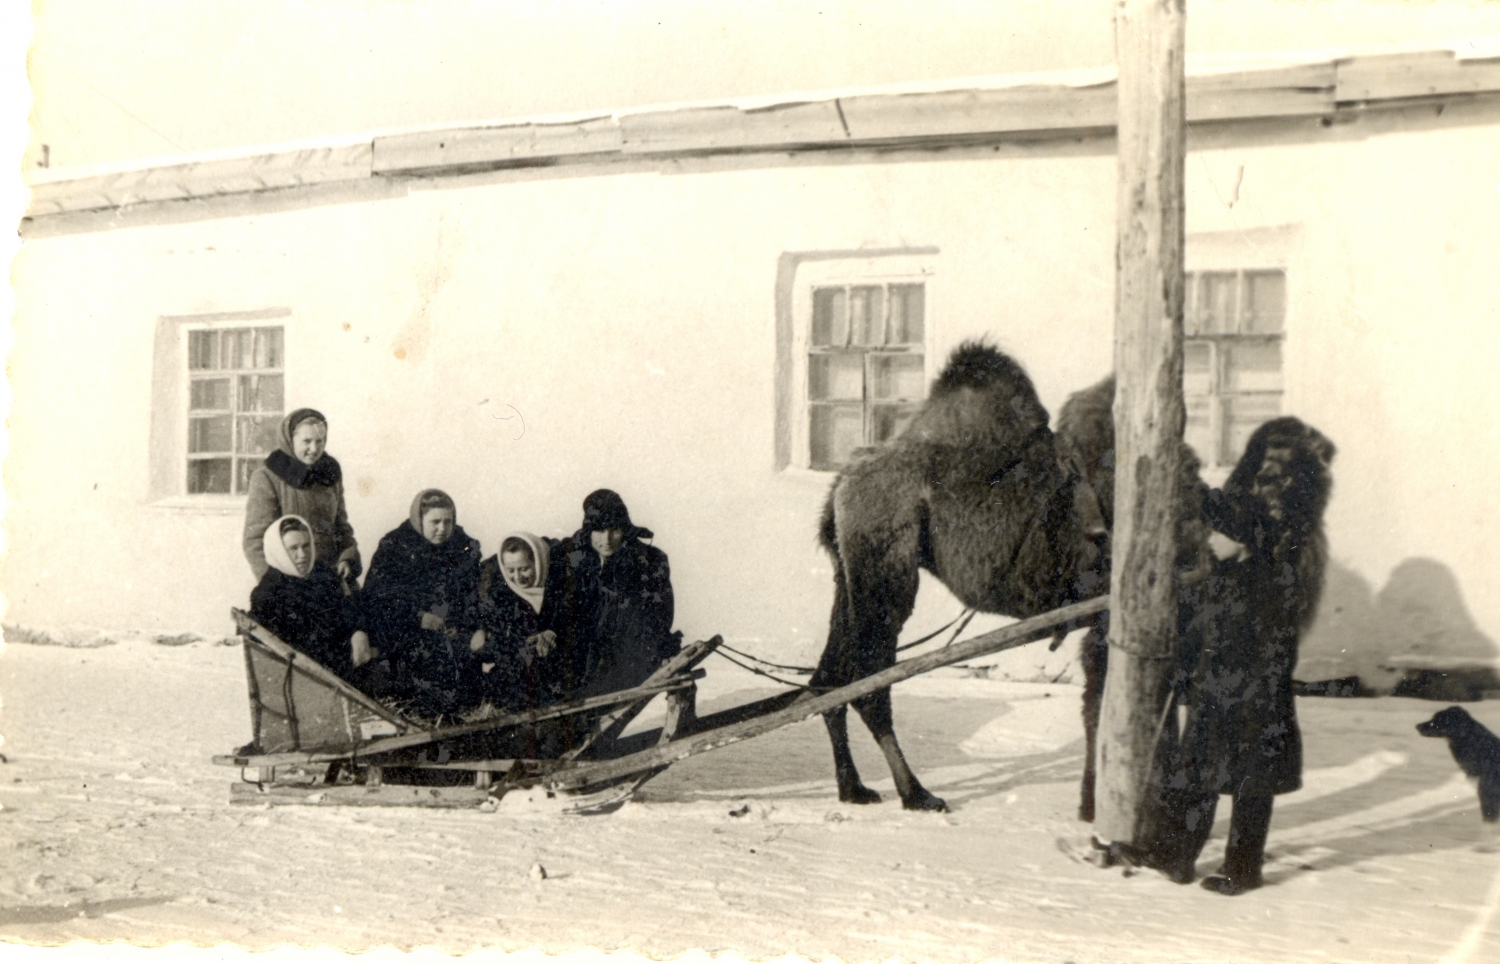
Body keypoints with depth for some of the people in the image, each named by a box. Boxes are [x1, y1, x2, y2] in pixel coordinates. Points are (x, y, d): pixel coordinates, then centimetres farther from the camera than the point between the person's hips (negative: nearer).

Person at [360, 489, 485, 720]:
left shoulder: (466, 547, 17)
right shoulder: (394, 547, 7)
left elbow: (478, 595, 11)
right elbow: (373, 597, -1)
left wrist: (480, 628, -9)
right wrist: (417, 617, -11)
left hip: (457, 632, 3)